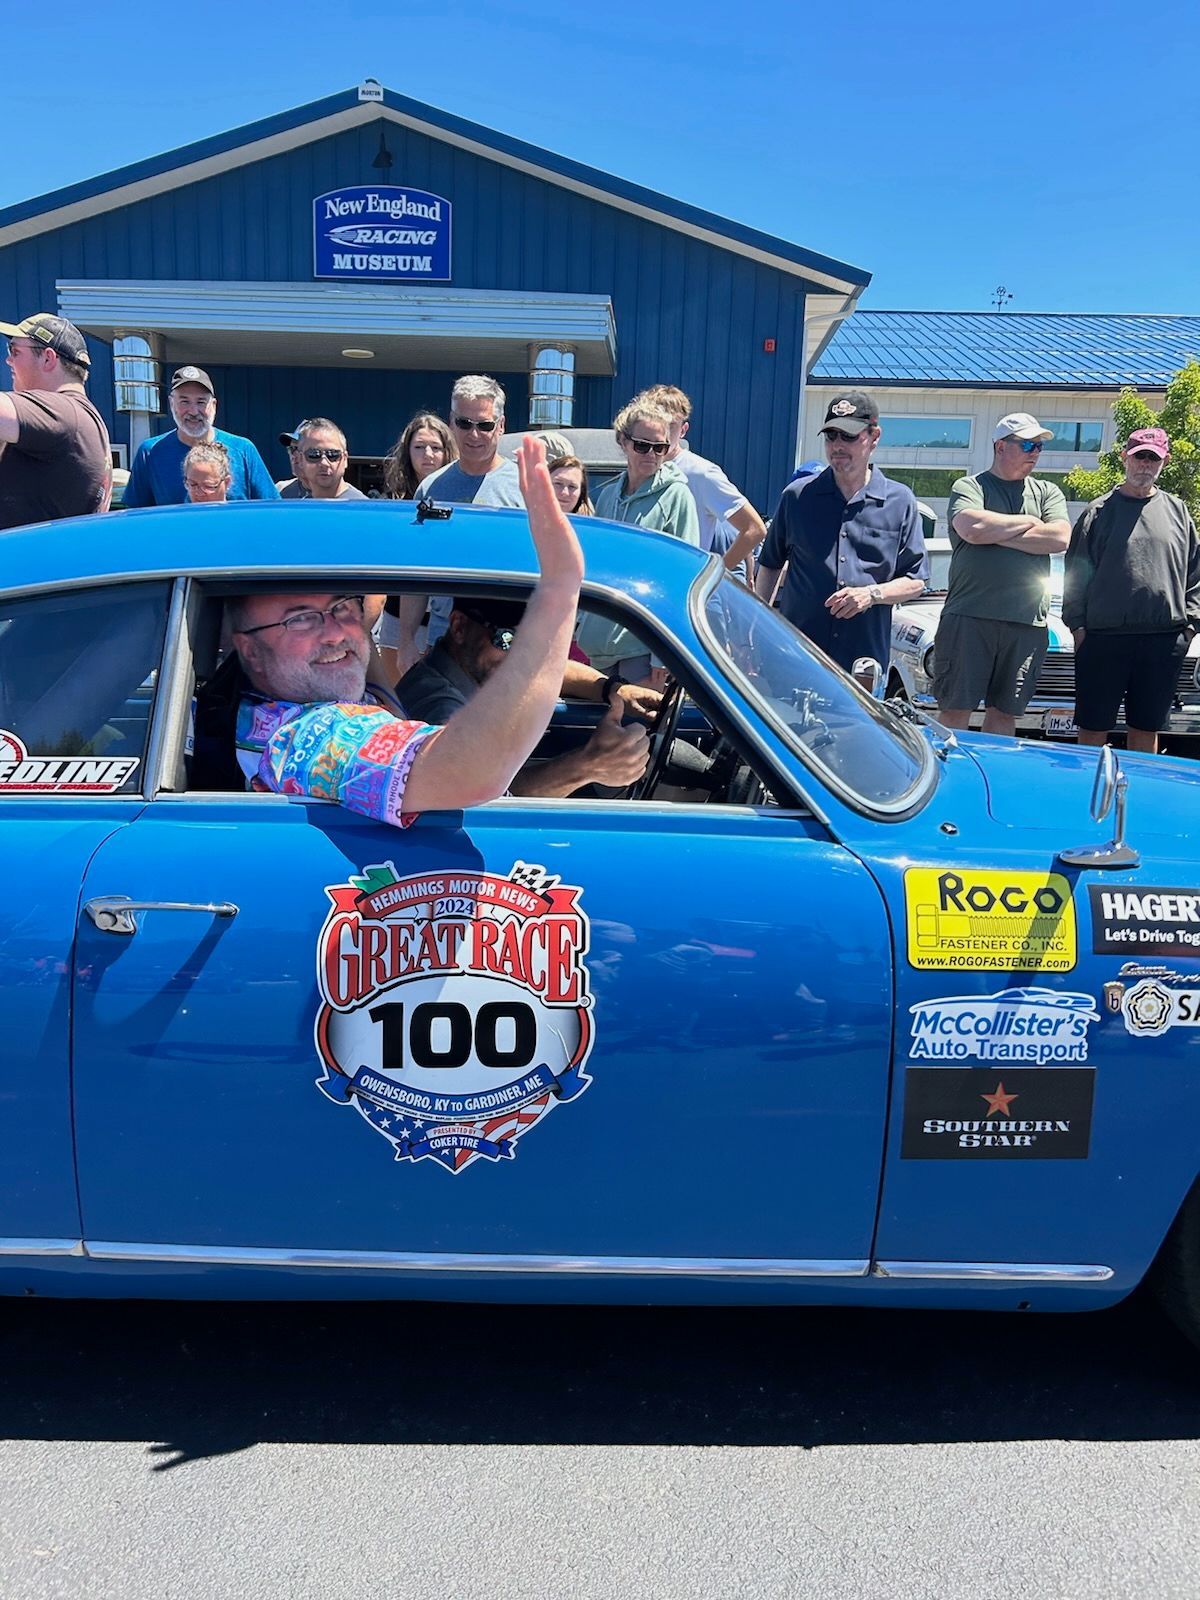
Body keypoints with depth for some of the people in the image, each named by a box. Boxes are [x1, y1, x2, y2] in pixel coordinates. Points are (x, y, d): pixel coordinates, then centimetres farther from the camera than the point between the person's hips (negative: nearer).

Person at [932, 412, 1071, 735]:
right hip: (968, 616, -3)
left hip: (1027, 623, 3)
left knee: (1004, 713, 8)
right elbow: (972, 529, -14)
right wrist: (1029, 522, 1)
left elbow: (1060, 538, -1)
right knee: (955, 710, -4)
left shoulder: (1048, 492, 17)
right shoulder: (969, 487, 7)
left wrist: (995, 533, -5)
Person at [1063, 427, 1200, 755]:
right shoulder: (1099, 511, 5)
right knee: (1092, 728, 1)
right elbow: (1075, 573, 3)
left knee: (1146, 729, 10)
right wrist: (1077, 625, -5)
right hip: (1104, 638, -2)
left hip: (1165, 641, 2)